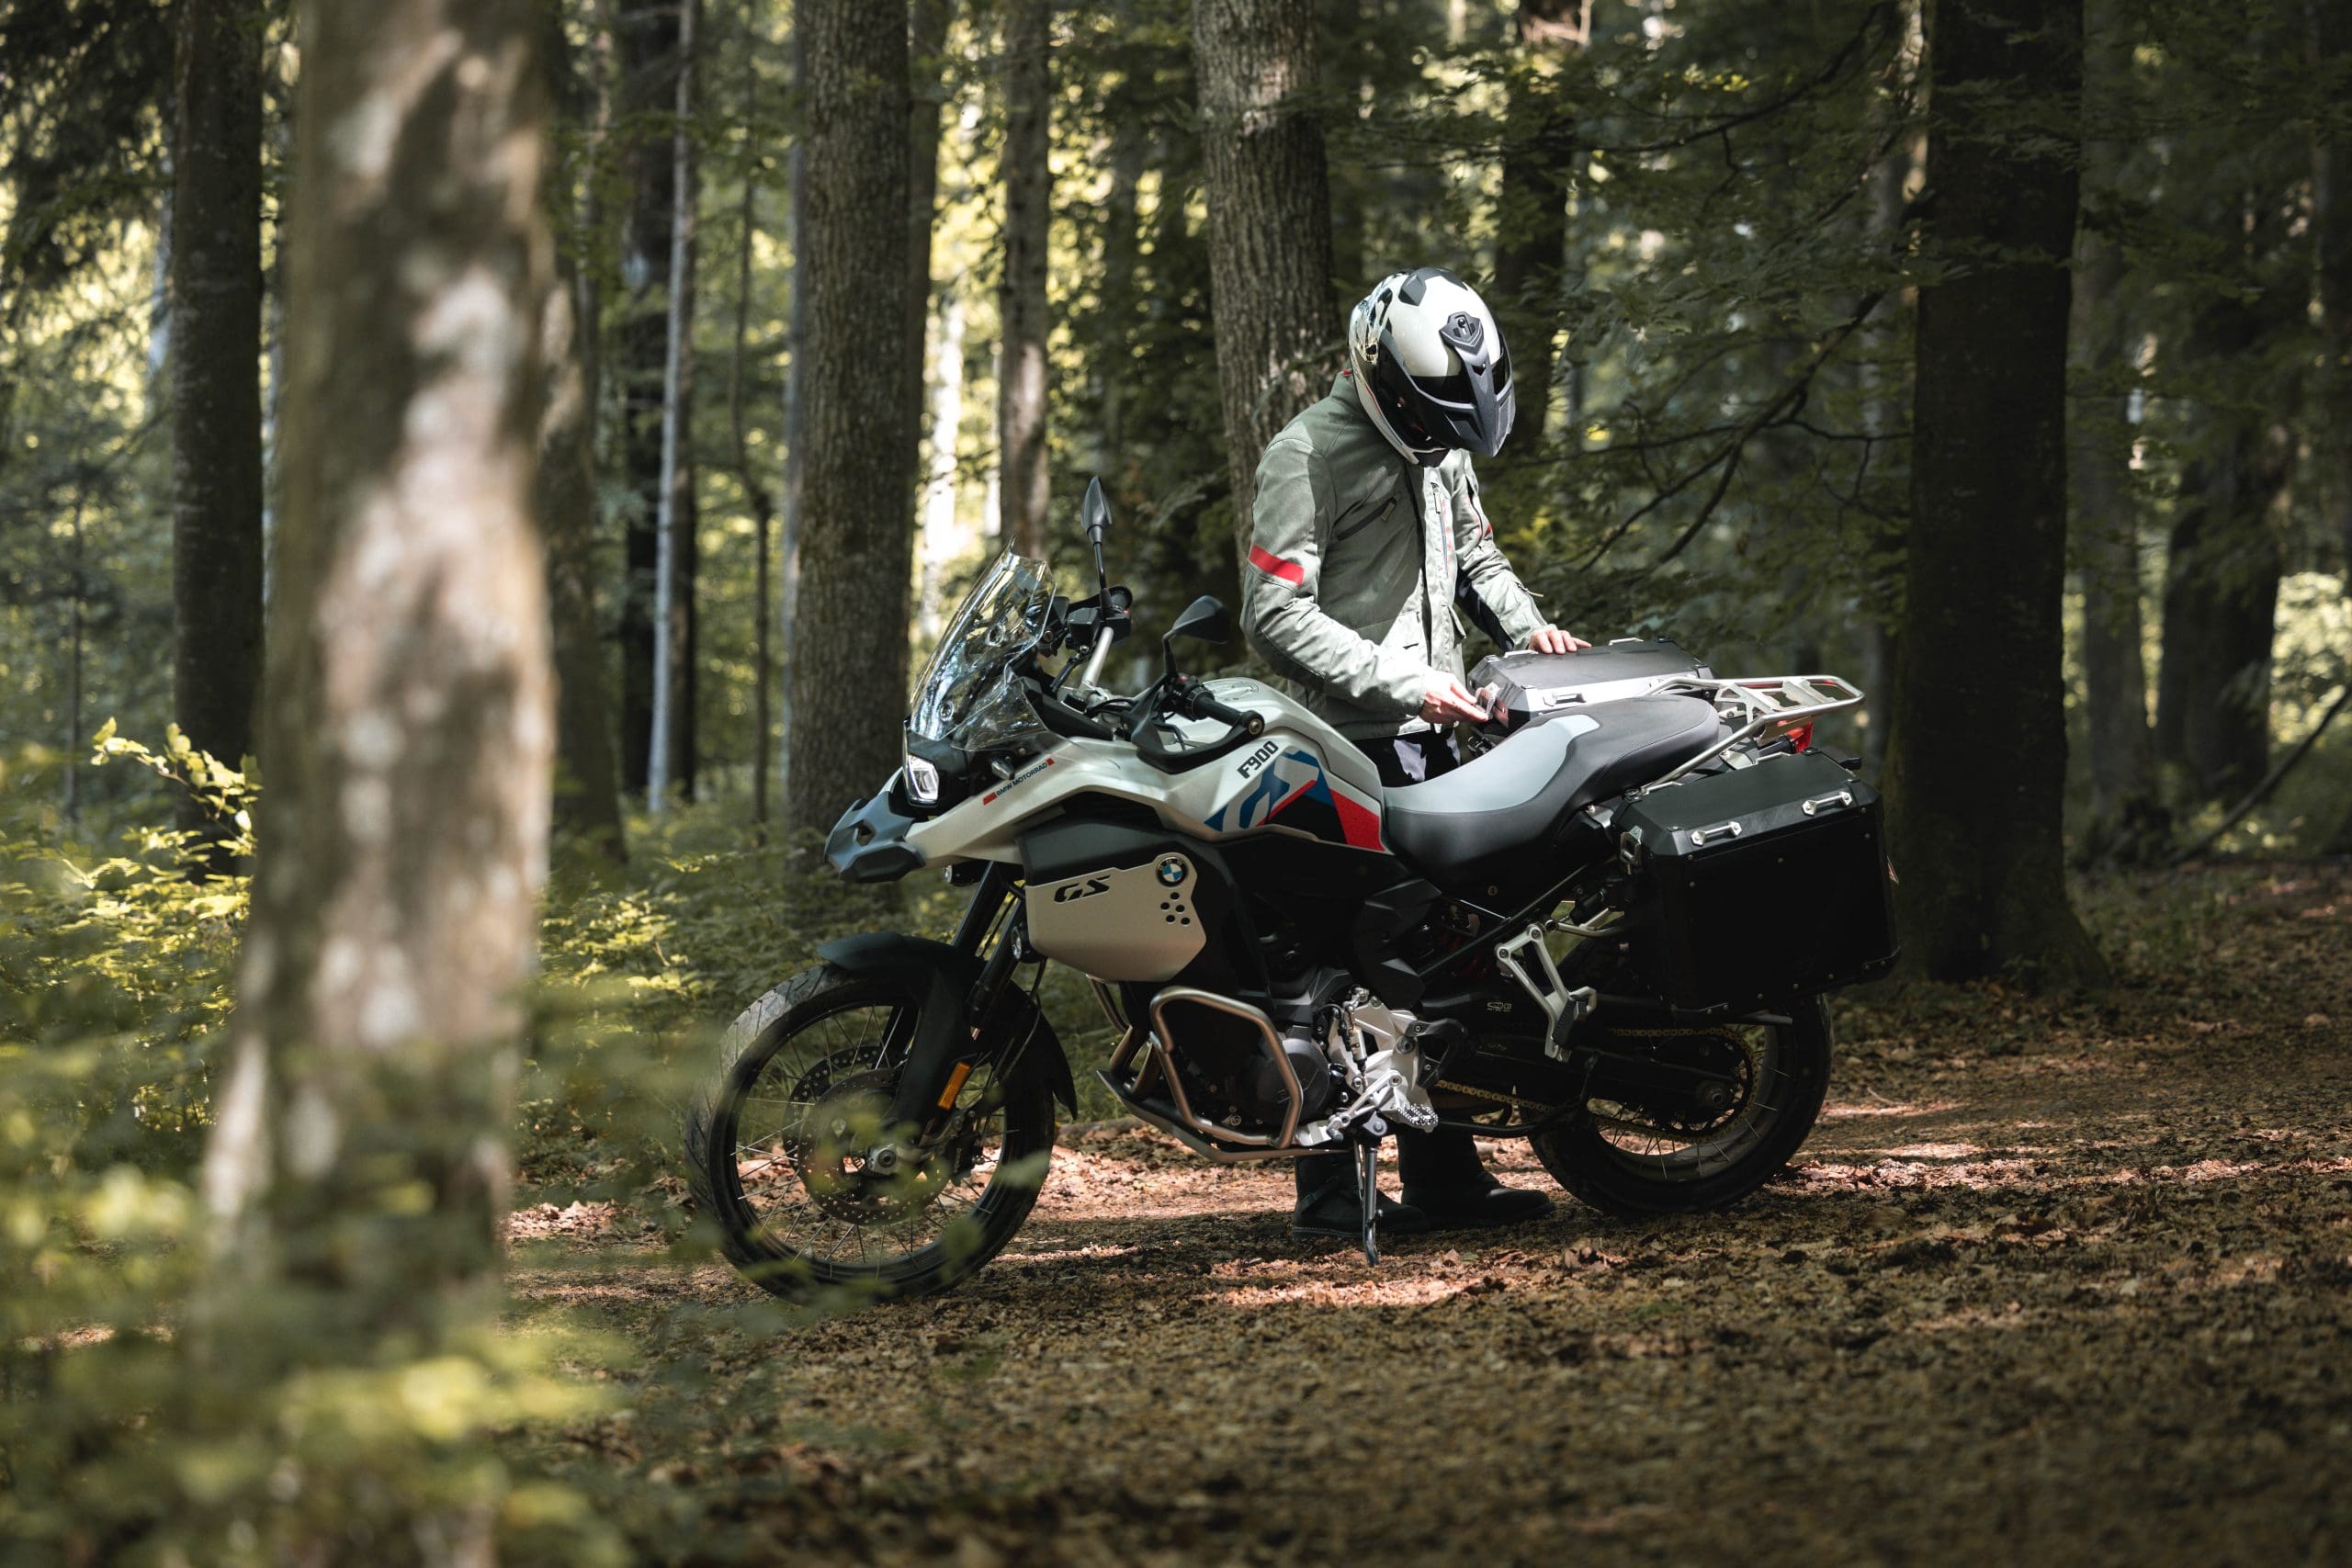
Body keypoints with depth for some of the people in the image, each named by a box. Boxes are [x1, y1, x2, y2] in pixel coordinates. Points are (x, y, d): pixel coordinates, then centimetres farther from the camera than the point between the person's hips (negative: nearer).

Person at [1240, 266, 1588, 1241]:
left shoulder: (1442, 448, 18)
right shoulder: (1308, 455, -10)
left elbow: (1472, 553, 32)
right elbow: (1275, 616, -17)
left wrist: (1523, 624, 10)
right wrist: (1404, 684, -22)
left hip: (1433, 739, 8)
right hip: (1347, 747, -8)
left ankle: (1445, 1177, 12)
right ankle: (1330, 1196, -6)